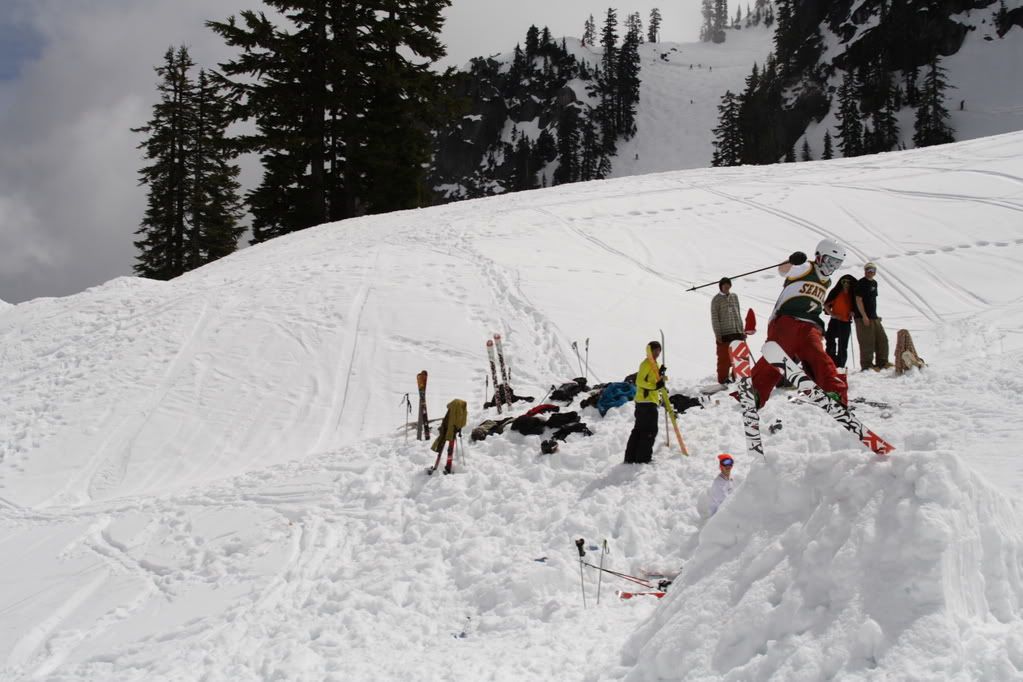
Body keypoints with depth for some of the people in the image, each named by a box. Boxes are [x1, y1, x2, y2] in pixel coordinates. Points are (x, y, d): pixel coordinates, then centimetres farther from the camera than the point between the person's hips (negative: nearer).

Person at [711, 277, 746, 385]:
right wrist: (717, 334, -11)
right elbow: (714, 318, -5)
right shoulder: (716, 299, -2)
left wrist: (741, 330, 13)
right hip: (724, 334, -5)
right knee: (724, 357, -1)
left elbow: (738, 314, 16)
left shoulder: (734, 297, 12)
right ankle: (723, 379, 7)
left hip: (736, 332, 5)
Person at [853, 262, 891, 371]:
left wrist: (875, 315, 19)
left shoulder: (874, 283, 16)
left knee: (882, 339, 10)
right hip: (863, 318, -9)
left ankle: (882, 362, 17)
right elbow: (858, 300, -15)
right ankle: (867, 365, -4)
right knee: (867, 342, -9)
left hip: (874, 317, 9)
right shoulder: (861, 283, -10)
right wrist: (864, 316, -20)